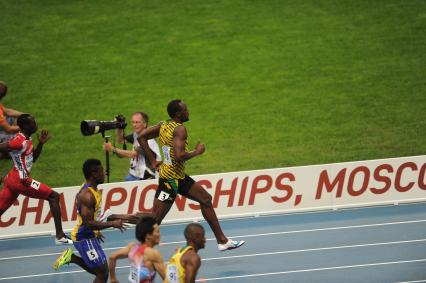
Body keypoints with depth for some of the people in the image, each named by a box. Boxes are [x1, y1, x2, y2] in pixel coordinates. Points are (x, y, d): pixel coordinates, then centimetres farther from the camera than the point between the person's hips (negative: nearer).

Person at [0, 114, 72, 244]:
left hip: (11, 179, 10)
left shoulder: (27, 139, 14)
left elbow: (33, 158, 25)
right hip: (20, 180, -10)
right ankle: (60, 236, -3)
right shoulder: (19, 141, -17)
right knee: (54, 197, -2)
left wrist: (41, 144, 13)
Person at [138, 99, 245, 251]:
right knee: (155, 220, -7)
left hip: (179, 177, 11)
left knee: (206, 199, 19)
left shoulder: (163, 125, 6)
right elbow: (179, 156, -30)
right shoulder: (179, 129, -19)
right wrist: (197, 151, -13)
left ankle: (222, 241, 26)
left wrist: (153, 160, 8)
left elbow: (142, 136, 7)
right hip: (171, 178, -11)